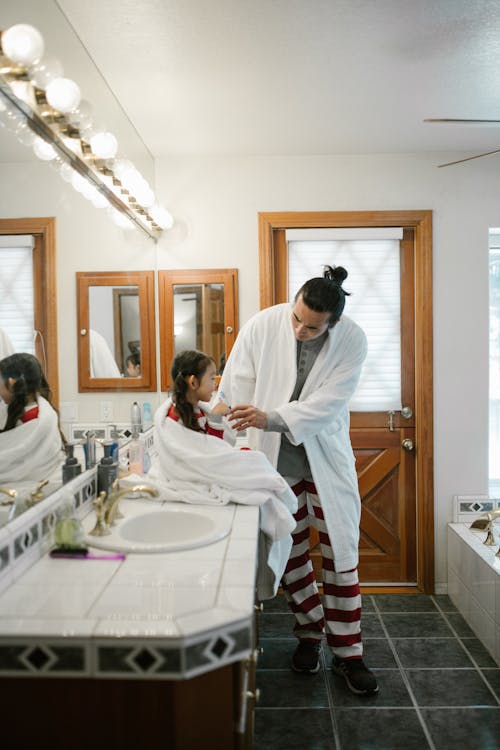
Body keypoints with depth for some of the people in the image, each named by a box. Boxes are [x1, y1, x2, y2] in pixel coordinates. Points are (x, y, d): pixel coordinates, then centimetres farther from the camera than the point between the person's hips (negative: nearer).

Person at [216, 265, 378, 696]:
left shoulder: (352, 341, -16)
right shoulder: (262, 325, -14)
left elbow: (327, 403, -22)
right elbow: (237, 386, -8)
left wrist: (270, 418, -34)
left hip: (328, 456, 0)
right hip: (275, 457, 1)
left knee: (341, 555, 5)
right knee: (291, 552, 12)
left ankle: (347, 652, 22)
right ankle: (310, 632, 35)